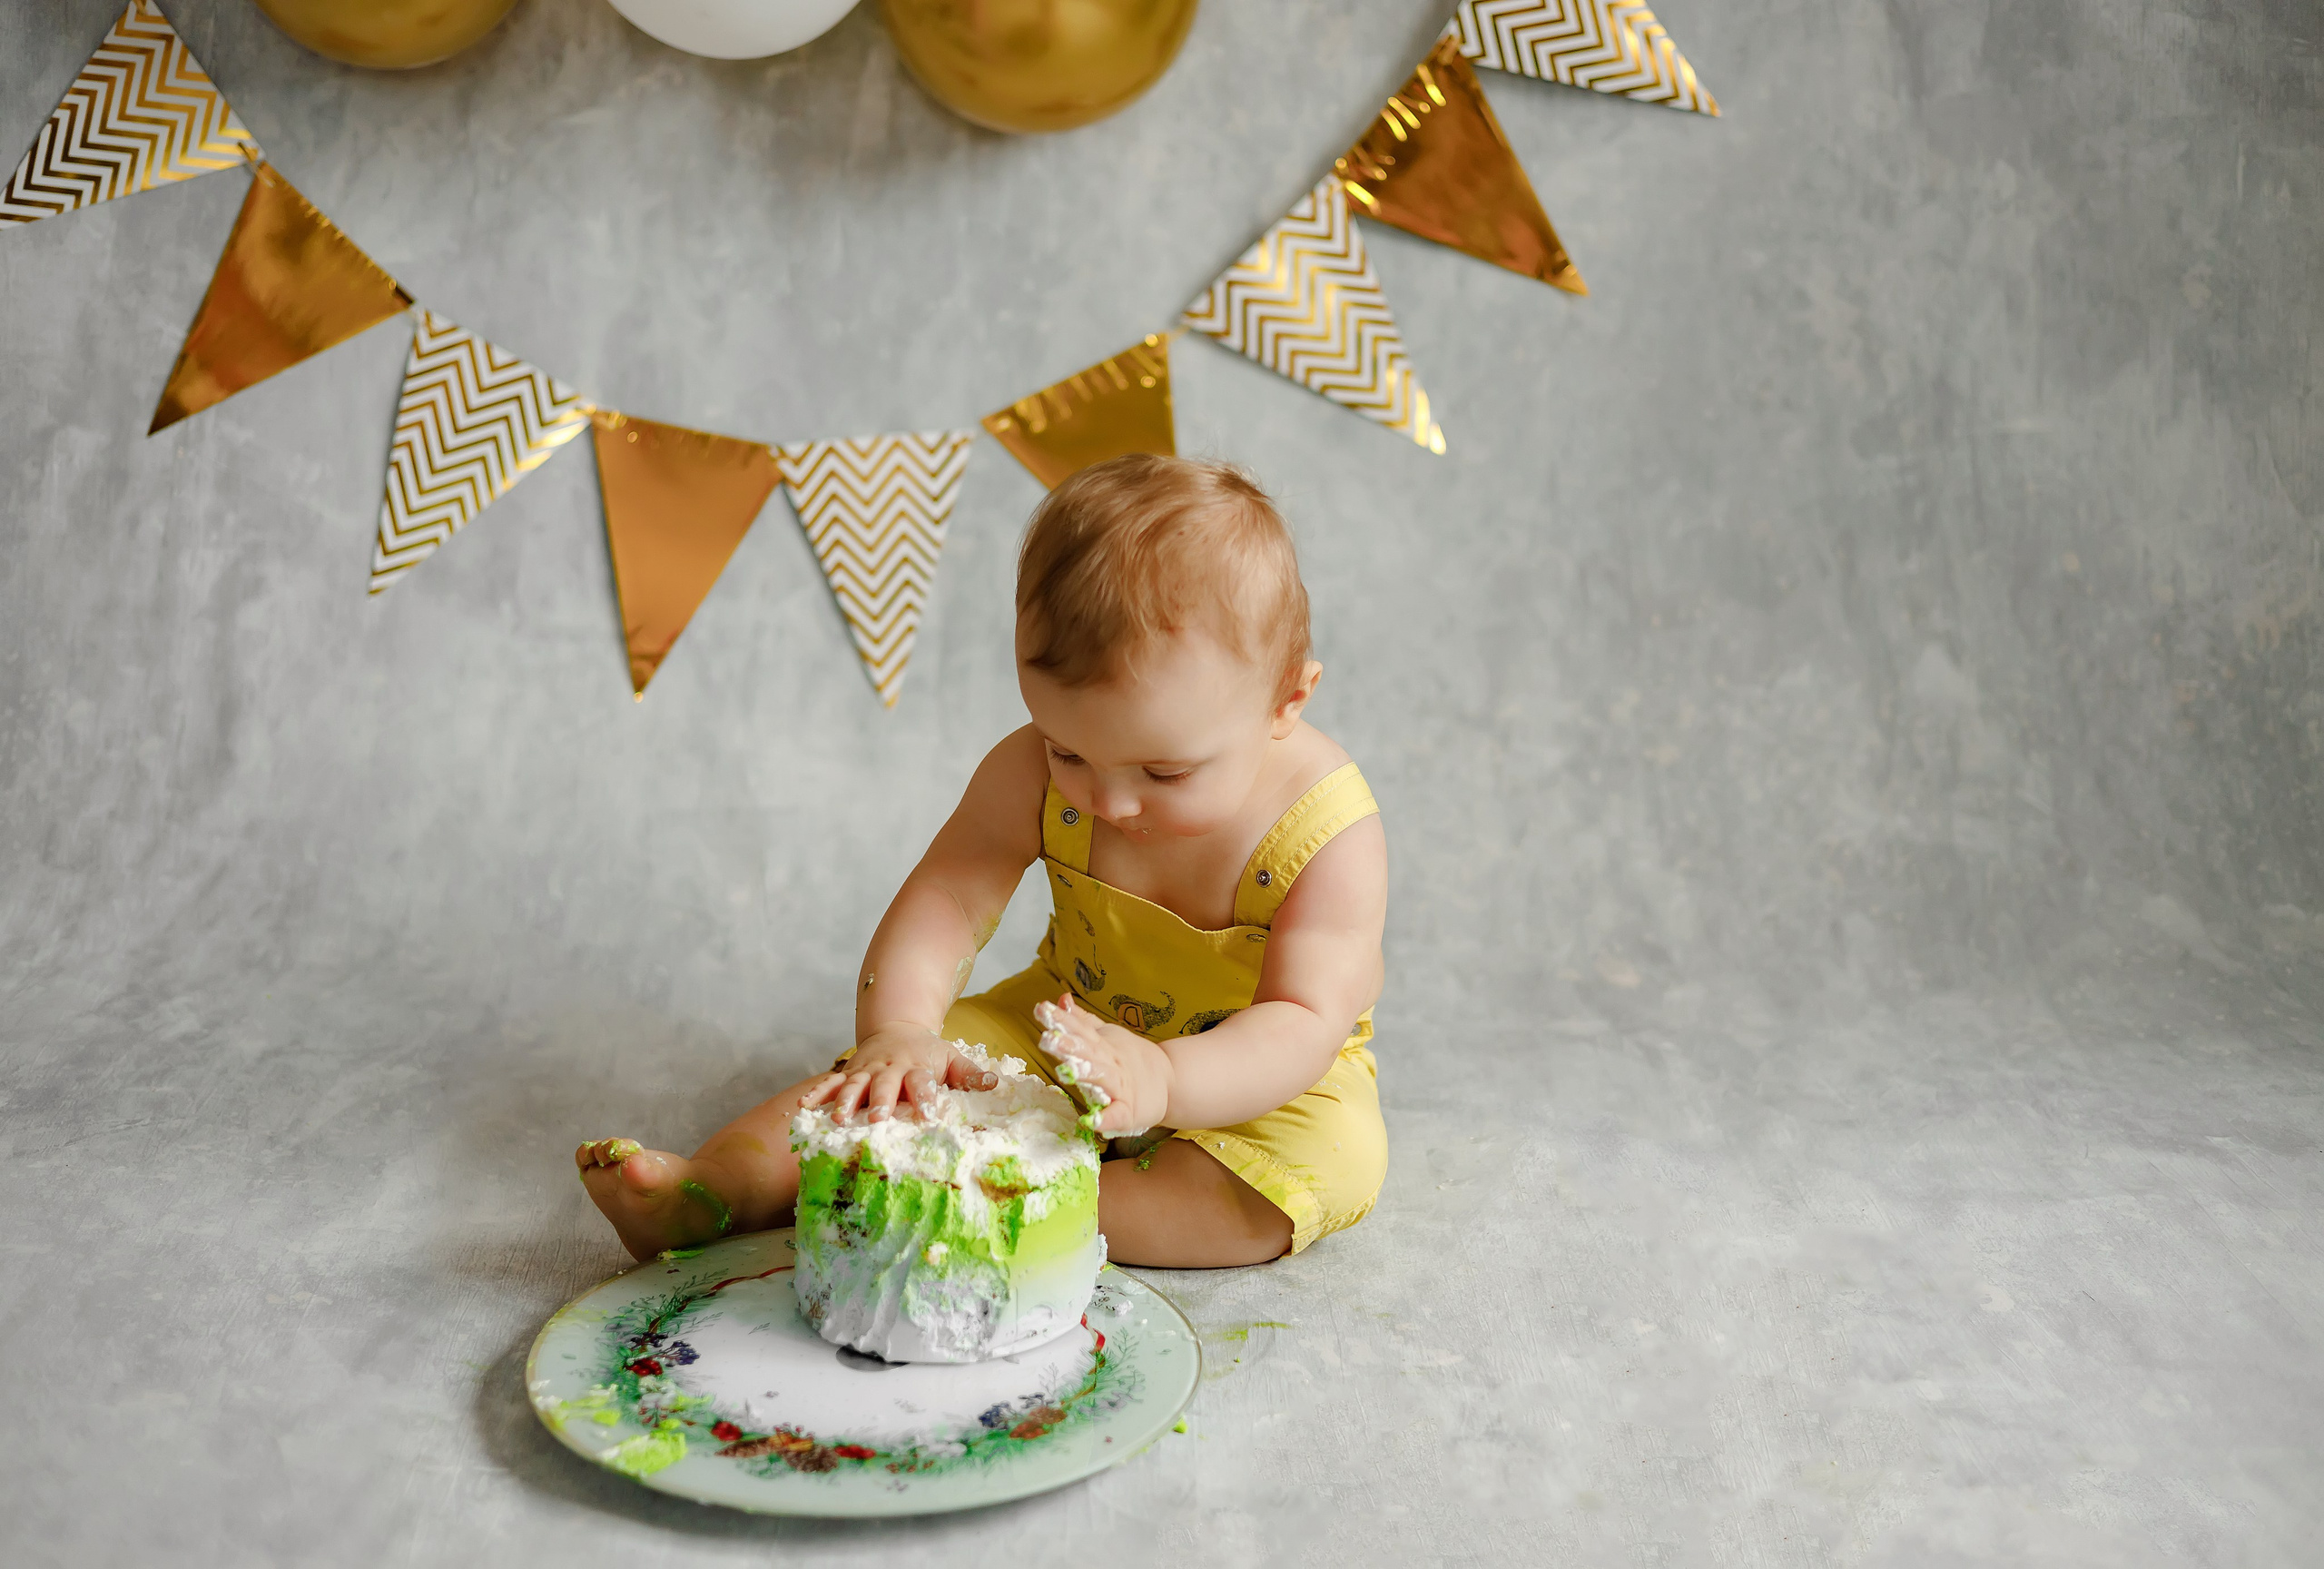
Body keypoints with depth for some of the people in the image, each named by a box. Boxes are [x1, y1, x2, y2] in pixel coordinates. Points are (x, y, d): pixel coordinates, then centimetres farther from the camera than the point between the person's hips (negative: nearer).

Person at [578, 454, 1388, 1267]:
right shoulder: (1034, 773, -17)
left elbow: (1305, 1022, -33)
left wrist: (1163, 1078, -52)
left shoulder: (1331, 833, -28)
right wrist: (895, 1032, -42)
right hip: (1071, 1028, 3)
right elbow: (945, 901, -21)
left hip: (1260, 1072, -3)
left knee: (1339, 1163, -33)